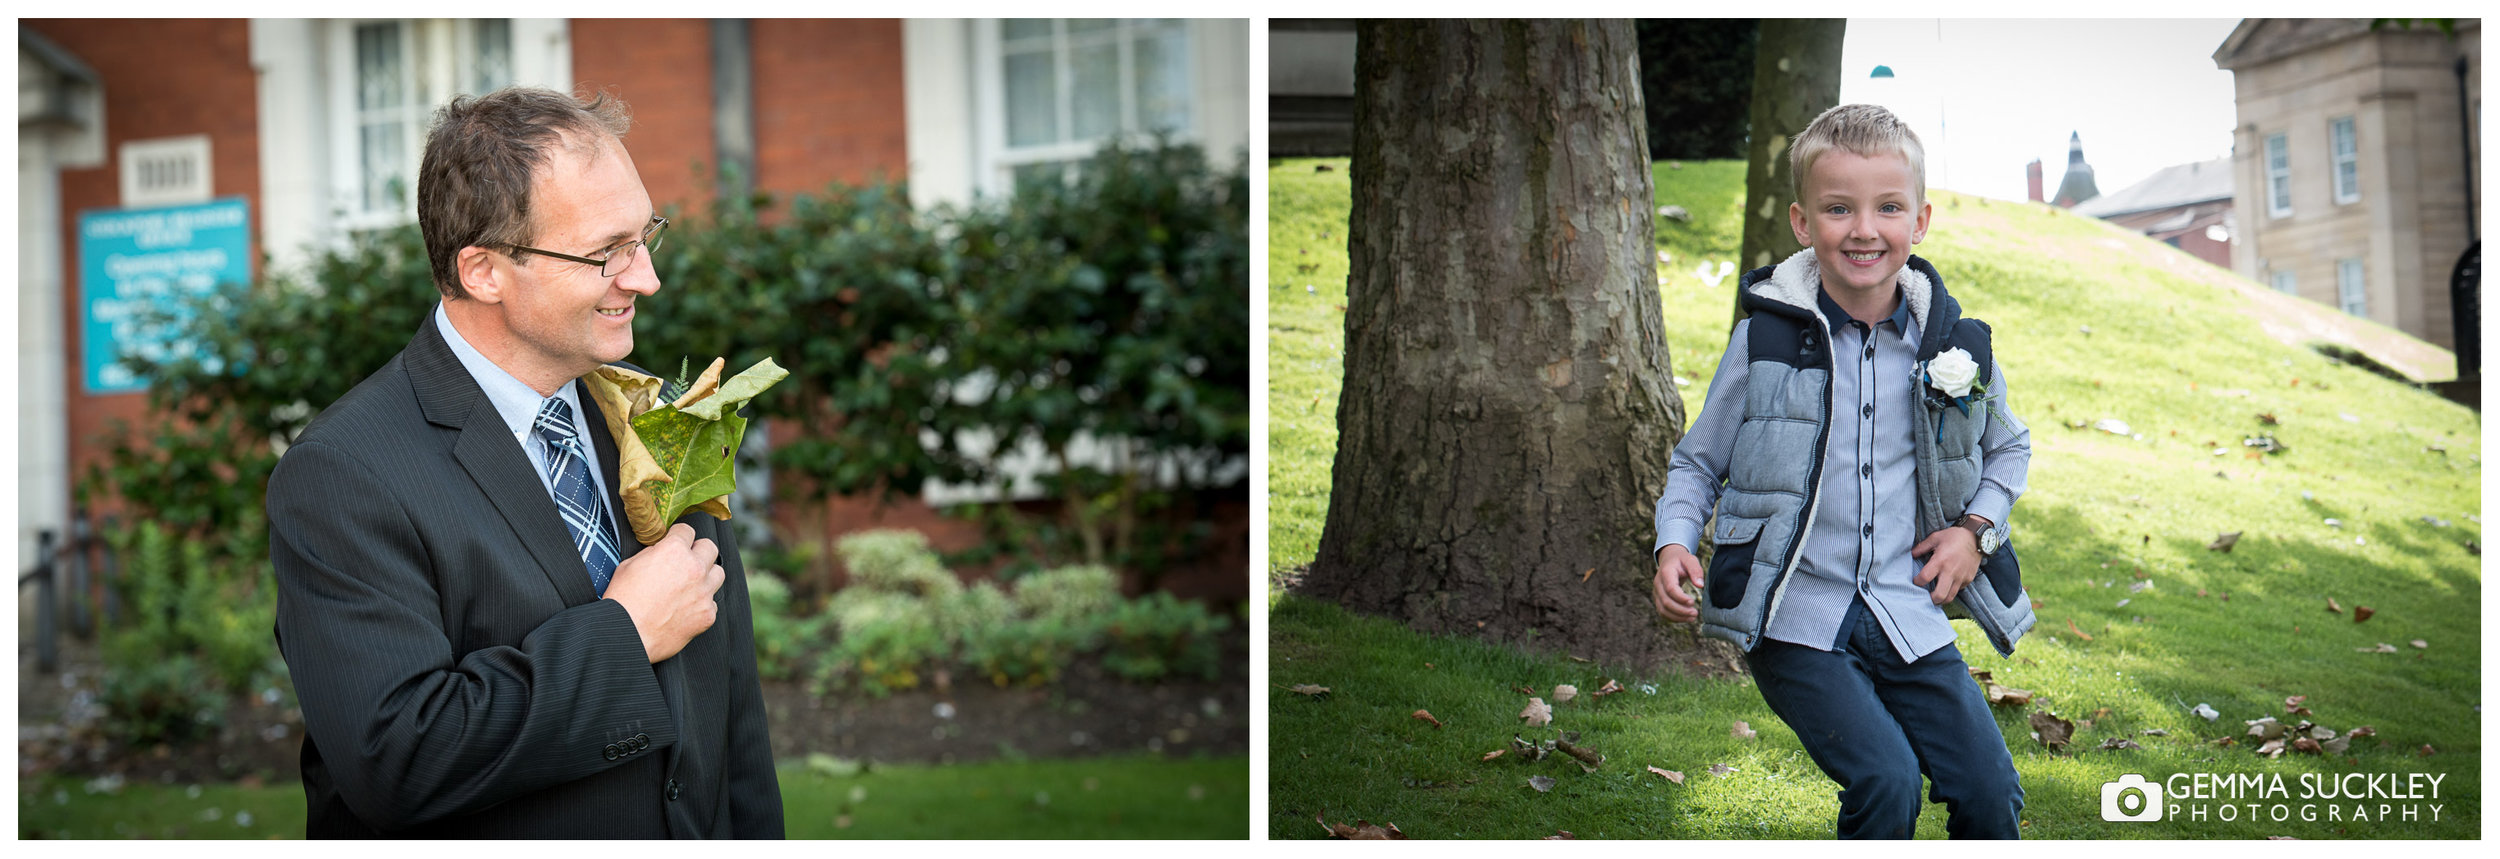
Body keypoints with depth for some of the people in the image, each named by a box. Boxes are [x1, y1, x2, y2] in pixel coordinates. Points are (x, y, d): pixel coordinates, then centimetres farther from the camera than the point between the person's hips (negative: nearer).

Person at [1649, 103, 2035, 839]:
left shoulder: (1955, 345, 2)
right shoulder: (1764, 341, -6)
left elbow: (2009, 448, 22)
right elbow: (1698, 461, 7)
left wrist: (1976, 529, 6)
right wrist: (1674, 543, -10)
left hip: (1907, 615, 3)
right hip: (1794, 620, -3)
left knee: (1991, 794, -2)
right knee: (1885, 781, -20)